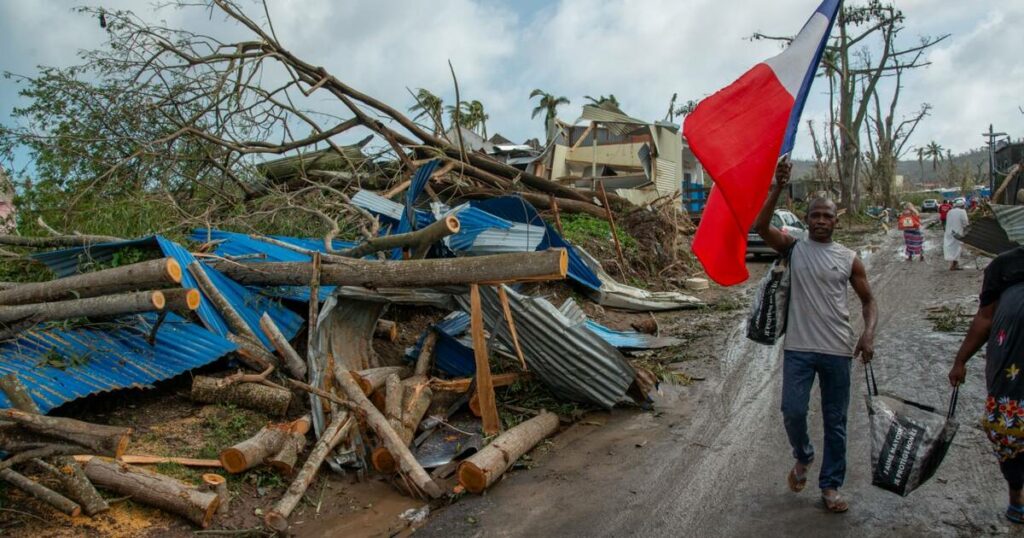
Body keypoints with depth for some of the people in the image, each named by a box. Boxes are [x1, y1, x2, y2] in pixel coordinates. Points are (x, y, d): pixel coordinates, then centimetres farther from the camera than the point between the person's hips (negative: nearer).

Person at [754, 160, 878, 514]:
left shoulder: (849, 259, 4)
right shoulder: (794, 248, 2)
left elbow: (868, 301, 10)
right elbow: (761, 226, -16)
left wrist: (868, 334, -8)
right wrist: (778, 188, -25)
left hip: (837, 350, 1)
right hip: (798, 348, -1)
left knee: (835, 421, 9)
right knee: (793, 411, -5)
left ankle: (830, 486, 24)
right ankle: (803, 457, 28)